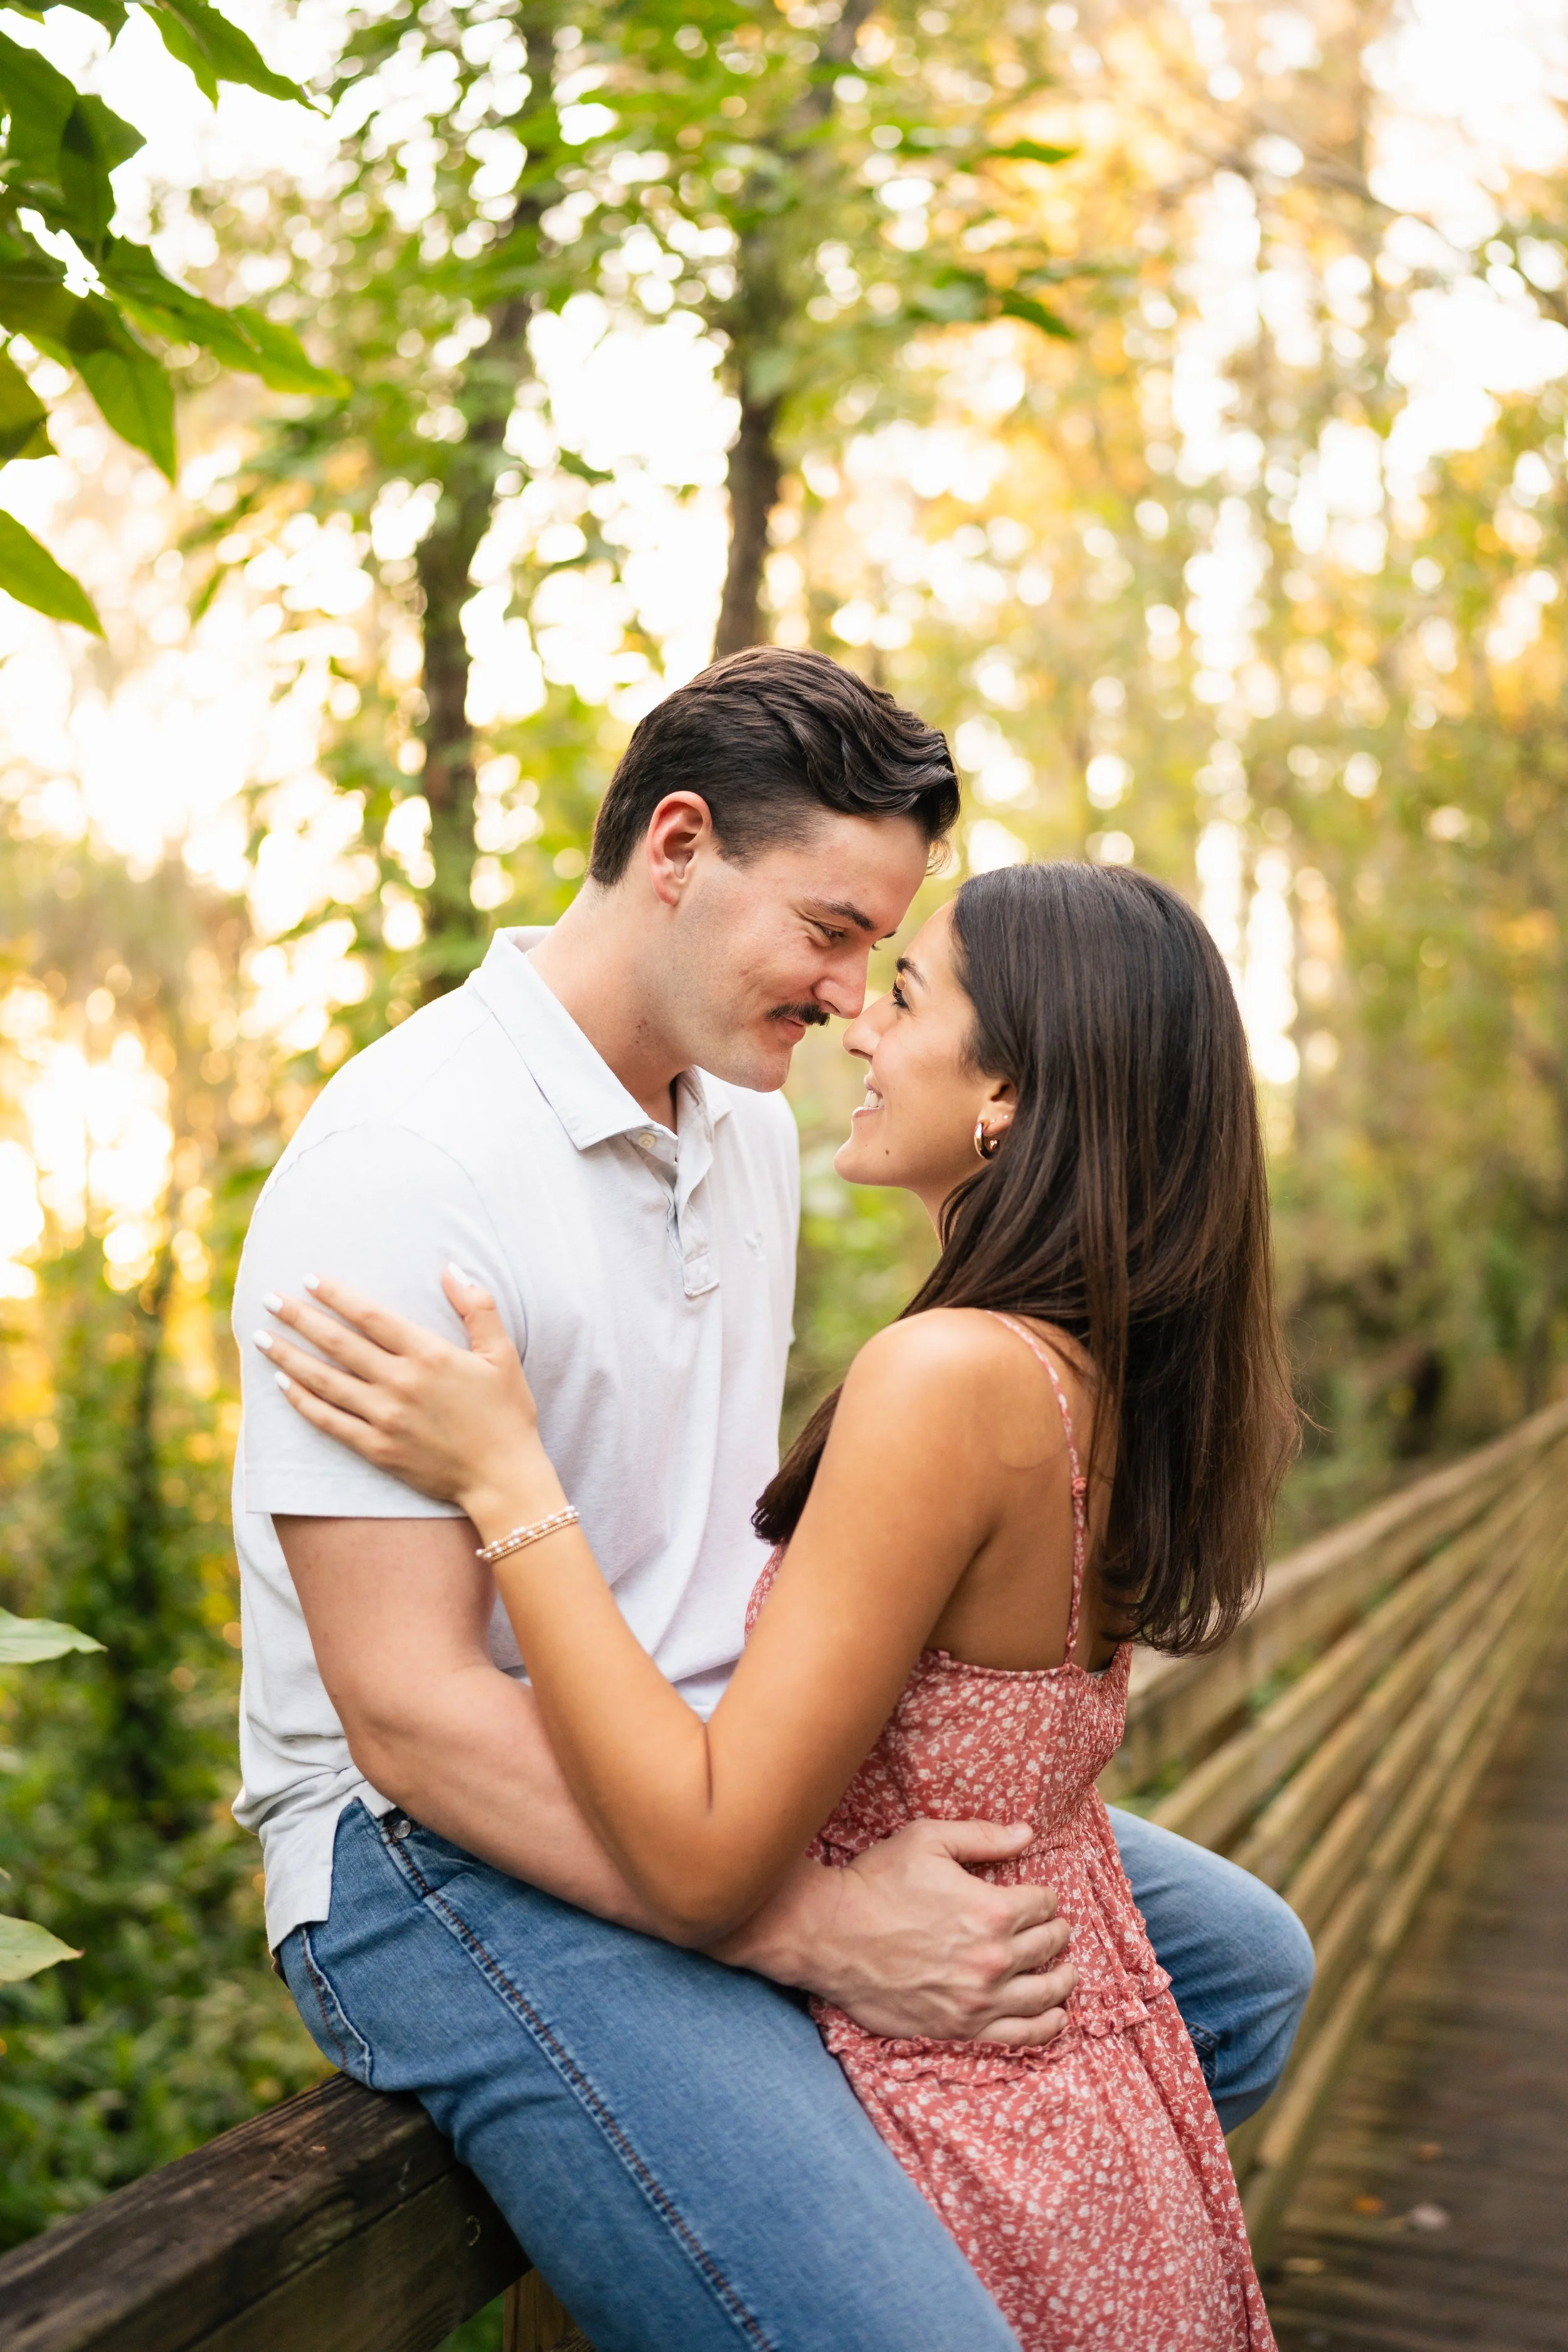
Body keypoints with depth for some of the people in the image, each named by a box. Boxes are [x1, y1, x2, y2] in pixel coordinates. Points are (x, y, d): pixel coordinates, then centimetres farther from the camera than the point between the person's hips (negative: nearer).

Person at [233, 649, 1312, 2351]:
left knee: (1244, 1965, 13)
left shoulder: (746, 1117, 8)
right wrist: (813, 1929, -25)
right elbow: (408, 1709, -23)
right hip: (458, 1840, -8)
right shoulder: (403, 1163, -20)